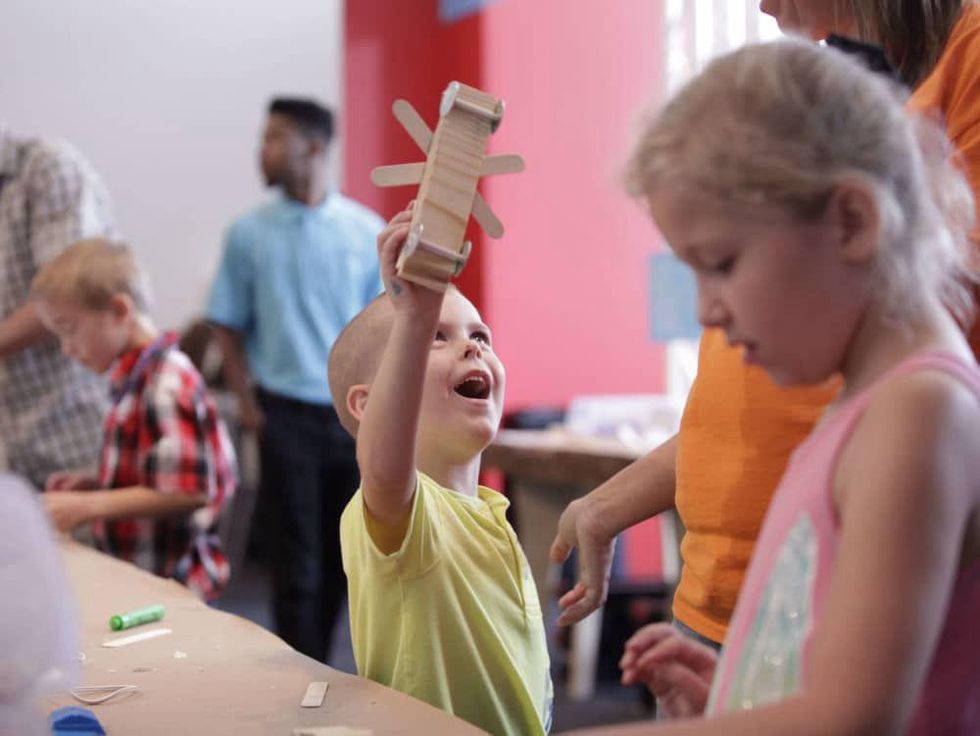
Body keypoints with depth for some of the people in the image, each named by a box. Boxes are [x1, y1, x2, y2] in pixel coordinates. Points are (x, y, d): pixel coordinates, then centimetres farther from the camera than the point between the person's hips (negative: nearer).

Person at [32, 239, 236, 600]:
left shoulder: (168, 387, -19)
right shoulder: (135, 379, 10)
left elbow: (185, 492, -23)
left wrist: (87, 506, -20)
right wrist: (94, 484, 7)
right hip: (134, 576, 9)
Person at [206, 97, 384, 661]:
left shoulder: (368, 232, 2)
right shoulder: (249, 234, 3)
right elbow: (230, 328, 6)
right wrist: (249, 405, -4)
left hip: (354, 414, 1)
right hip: (287, 416, -1)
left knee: (344, 555, 7)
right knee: (298, 562, -1)